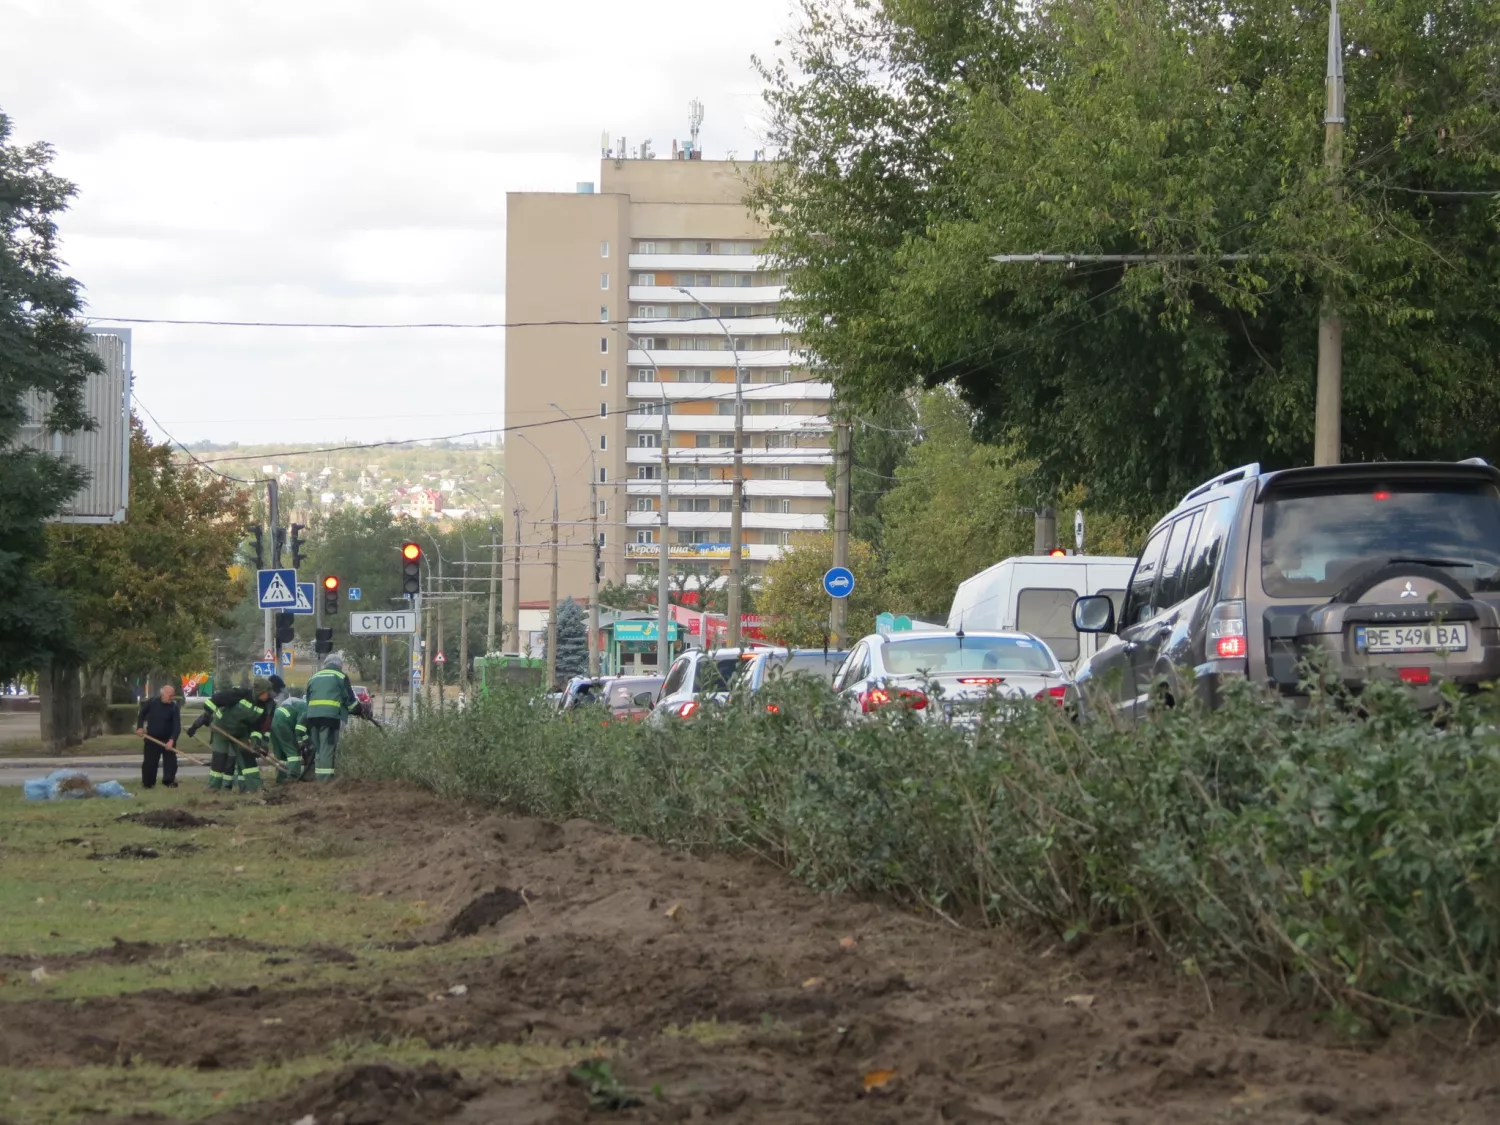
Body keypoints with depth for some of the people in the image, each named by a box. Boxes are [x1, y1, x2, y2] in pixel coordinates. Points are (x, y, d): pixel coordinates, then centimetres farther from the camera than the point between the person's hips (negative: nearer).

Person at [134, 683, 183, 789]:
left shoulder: (174, 708, -12)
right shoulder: (151, 703, -8)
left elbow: (177, 726, -19)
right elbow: (141, 714, 9)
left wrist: (172, 740, -31)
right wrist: (140, 727, -5)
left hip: (168, 740, 0)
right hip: (152, 738, 0)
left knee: (170, 761, -1)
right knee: (149, 762, 4)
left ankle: (170, 781, 10)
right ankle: (147, 783, 16)